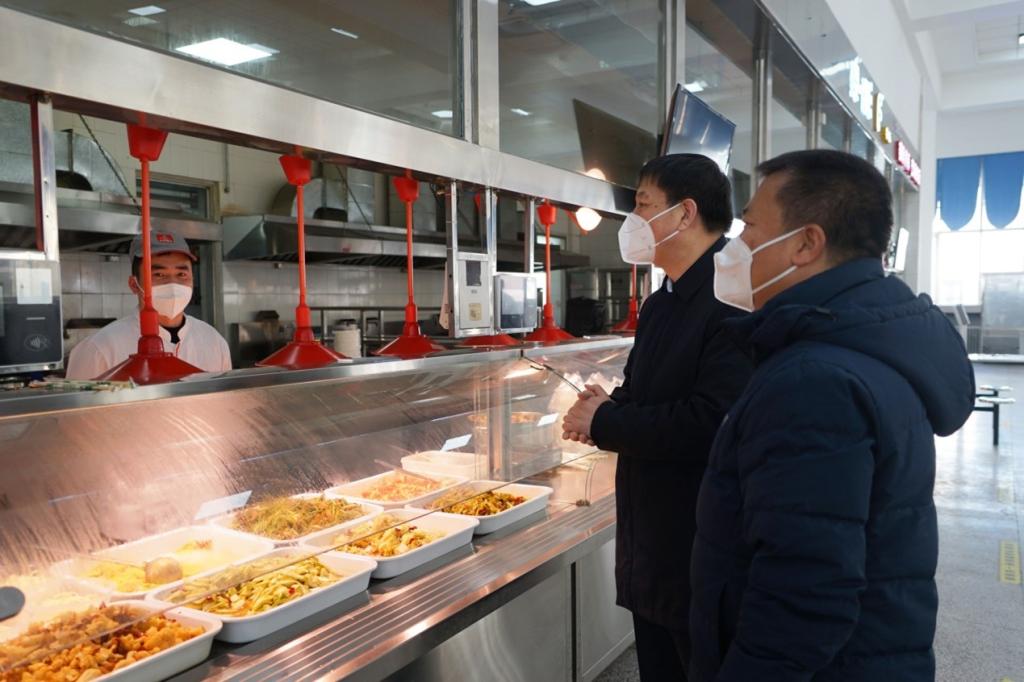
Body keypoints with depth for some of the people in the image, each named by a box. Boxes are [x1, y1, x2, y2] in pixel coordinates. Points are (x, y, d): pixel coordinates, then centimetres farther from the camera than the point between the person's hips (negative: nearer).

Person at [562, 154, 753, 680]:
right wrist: (606, 408, -6)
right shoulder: (659, 304, 11)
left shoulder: (735, 297, -21)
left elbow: (710, 423, -31)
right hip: (649, 547, 9)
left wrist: (603, 424, -17)